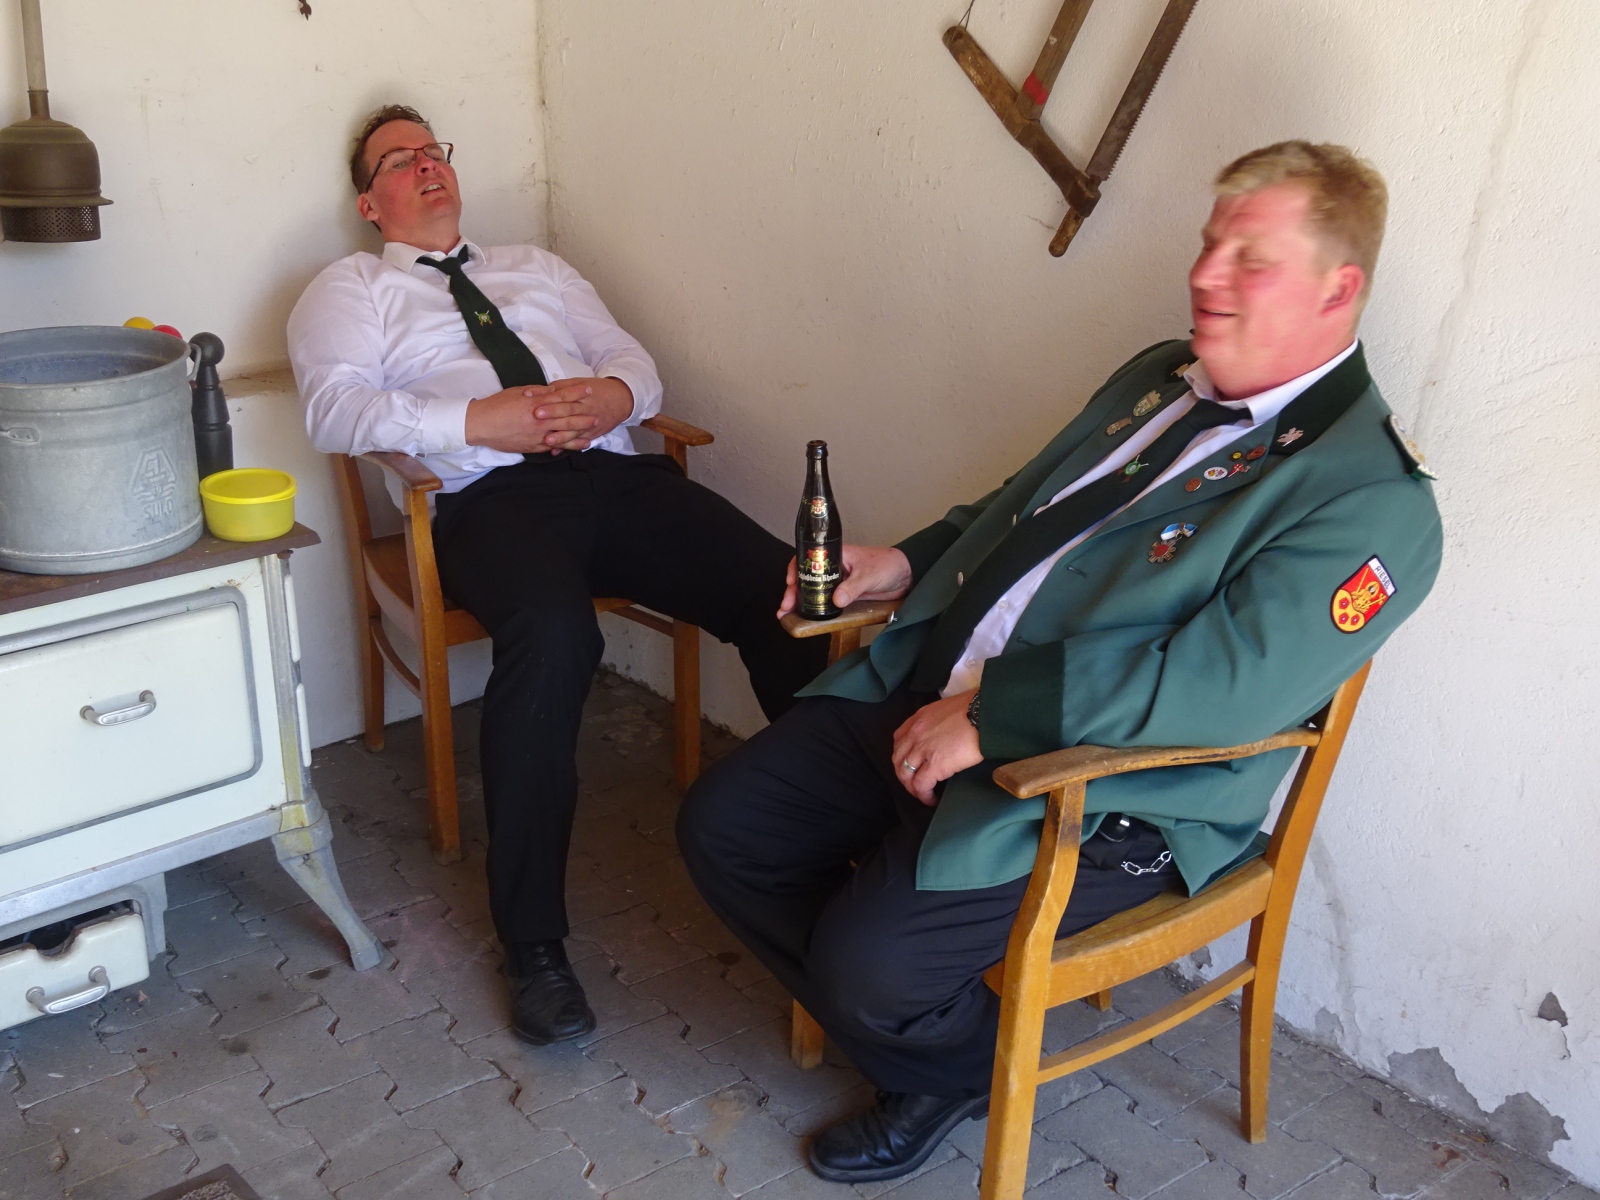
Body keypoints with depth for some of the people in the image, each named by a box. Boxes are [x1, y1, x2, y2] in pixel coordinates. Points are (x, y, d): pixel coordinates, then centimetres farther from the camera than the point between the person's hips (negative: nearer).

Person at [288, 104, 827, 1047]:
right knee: (554, 633, -39)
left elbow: (633, 357, 23)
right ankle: (534, 947, -25)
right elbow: (334, 411, 2)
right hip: (492, 497, -4)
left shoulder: (536, 268, 34)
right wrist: (478, 419, -11)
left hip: (615, 473, 4)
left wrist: (617, 393, -3)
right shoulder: (352, 289, 21)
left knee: (784, 592, -24)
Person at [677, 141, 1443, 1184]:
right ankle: (898, 1018, 21)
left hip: (1104, 797, -8)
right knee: (723, 825, 0)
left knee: (866, 959, -22)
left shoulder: (1372, 501, -14)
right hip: (922, 697, 8)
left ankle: (965, 1066, 16)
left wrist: (987, 716, -24)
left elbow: (1220, 684, -25)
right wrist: (906, 565, 8)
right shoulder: (1160, 376, 13)